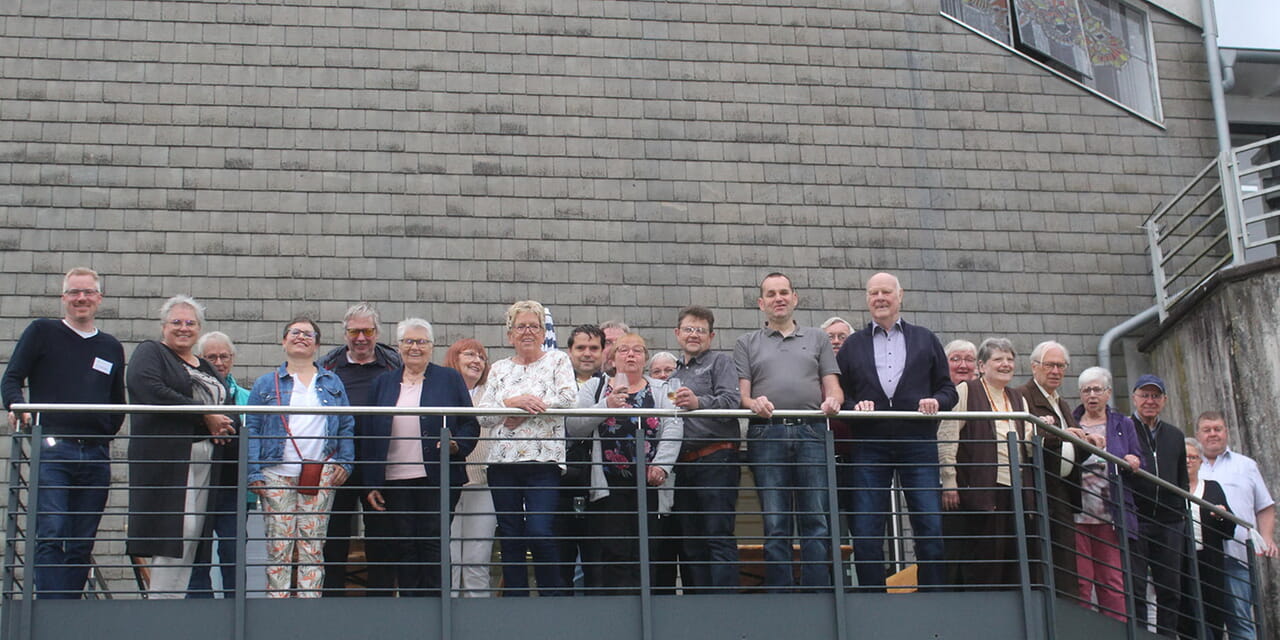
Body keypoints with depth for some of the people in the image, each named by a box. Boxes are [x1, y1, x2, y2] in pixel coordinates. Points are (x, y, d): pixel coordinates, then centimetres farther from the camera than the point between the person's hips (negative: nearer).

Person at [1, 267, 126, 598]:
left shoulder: (111, 348, 18)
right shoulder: (42, 332, 8)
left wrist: (107, 434, 10)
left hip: (96, 455, 4)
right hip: (52, 449, -4)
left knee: (83, 544, 5)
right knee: (51, 534, -14)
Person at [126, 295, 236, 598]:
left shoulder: (205, 367, 25)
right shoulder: (150, 353, 4)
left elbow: (226, 409, 30)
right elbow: (152, 392, -15)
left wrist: (224, 427, 4)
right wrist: (205, 417, -13)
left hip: (203, 458, 7)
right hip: (167, 456, -7)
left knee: (192, 534, 2)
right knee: (175, 529, -14)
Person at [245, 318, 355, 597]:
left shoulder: (332, 383, 15)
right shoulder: (266, 384, 11)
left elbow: (347, 426, 14)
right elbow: (251, 430, 6)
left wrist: (344, 463, 0)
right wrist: (254, 474, -4)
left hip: (321, 476, 1)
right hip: (277, 476, -1)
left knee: (313, 545, -2)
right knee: (279, 544, -5)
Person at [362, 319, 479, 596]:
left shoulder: (450, 379, 8)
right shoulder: (383, 383, 14)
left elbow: (470, 424, 7)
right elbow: (369, 436, 13)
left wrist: (456, 445, -14)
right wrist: (371, 484, 6)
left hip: (437, 479, -2)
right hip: (394, 481, 3)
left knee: (433, 544, -4)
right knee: (403, 547, 3)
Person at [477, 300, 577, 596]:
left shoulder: (557, 361, 8)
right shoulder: (499, 369, 16)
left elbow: (569, 398, -8)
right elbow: (483, 414, 6)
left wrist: (525, 410, -8)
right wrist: (512, 402, -11)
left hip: (543, 460, -4)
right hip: (503, 461, 4)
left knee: (540, 533, -13)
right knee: (509, 537, 5)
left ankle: (555, 597, 1)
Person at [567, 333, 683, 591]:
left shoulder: (661, 390, 14)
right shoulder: (594, 388, 12)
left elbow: (674, 428, 0)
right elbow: (573, 426, 0)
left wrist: (662, 464, -15)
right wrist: (606, 406, -13)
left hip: (648, 484, 2)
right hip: (608, 484, -1)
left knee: (642, 554, 2)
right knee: (615, 553, -8)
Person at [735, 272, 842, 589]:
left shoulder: (817, 339, 21)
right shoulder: (748, 344, 19)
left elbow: (832, 385, 13)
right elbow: (741, 393, 9)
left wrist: (832, 400, -10)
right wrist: (754, 403, -14)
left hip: (812, 433, 1)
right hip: (767, 435, 0)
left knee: (817, 522, -5)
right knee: (775, 525, -2)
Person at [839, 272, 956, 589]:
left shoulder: (925, 340, 17)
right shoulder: (852, 345, 16)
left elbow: (948, 388, 14)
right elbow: (839, 395, 11)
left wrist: (937, 401, -7)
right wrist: (854, 406, -9)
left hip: (918, 442, 0)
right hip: (869, 444, 0)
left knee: (931, 527, -5)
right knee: (866, 533, -3)